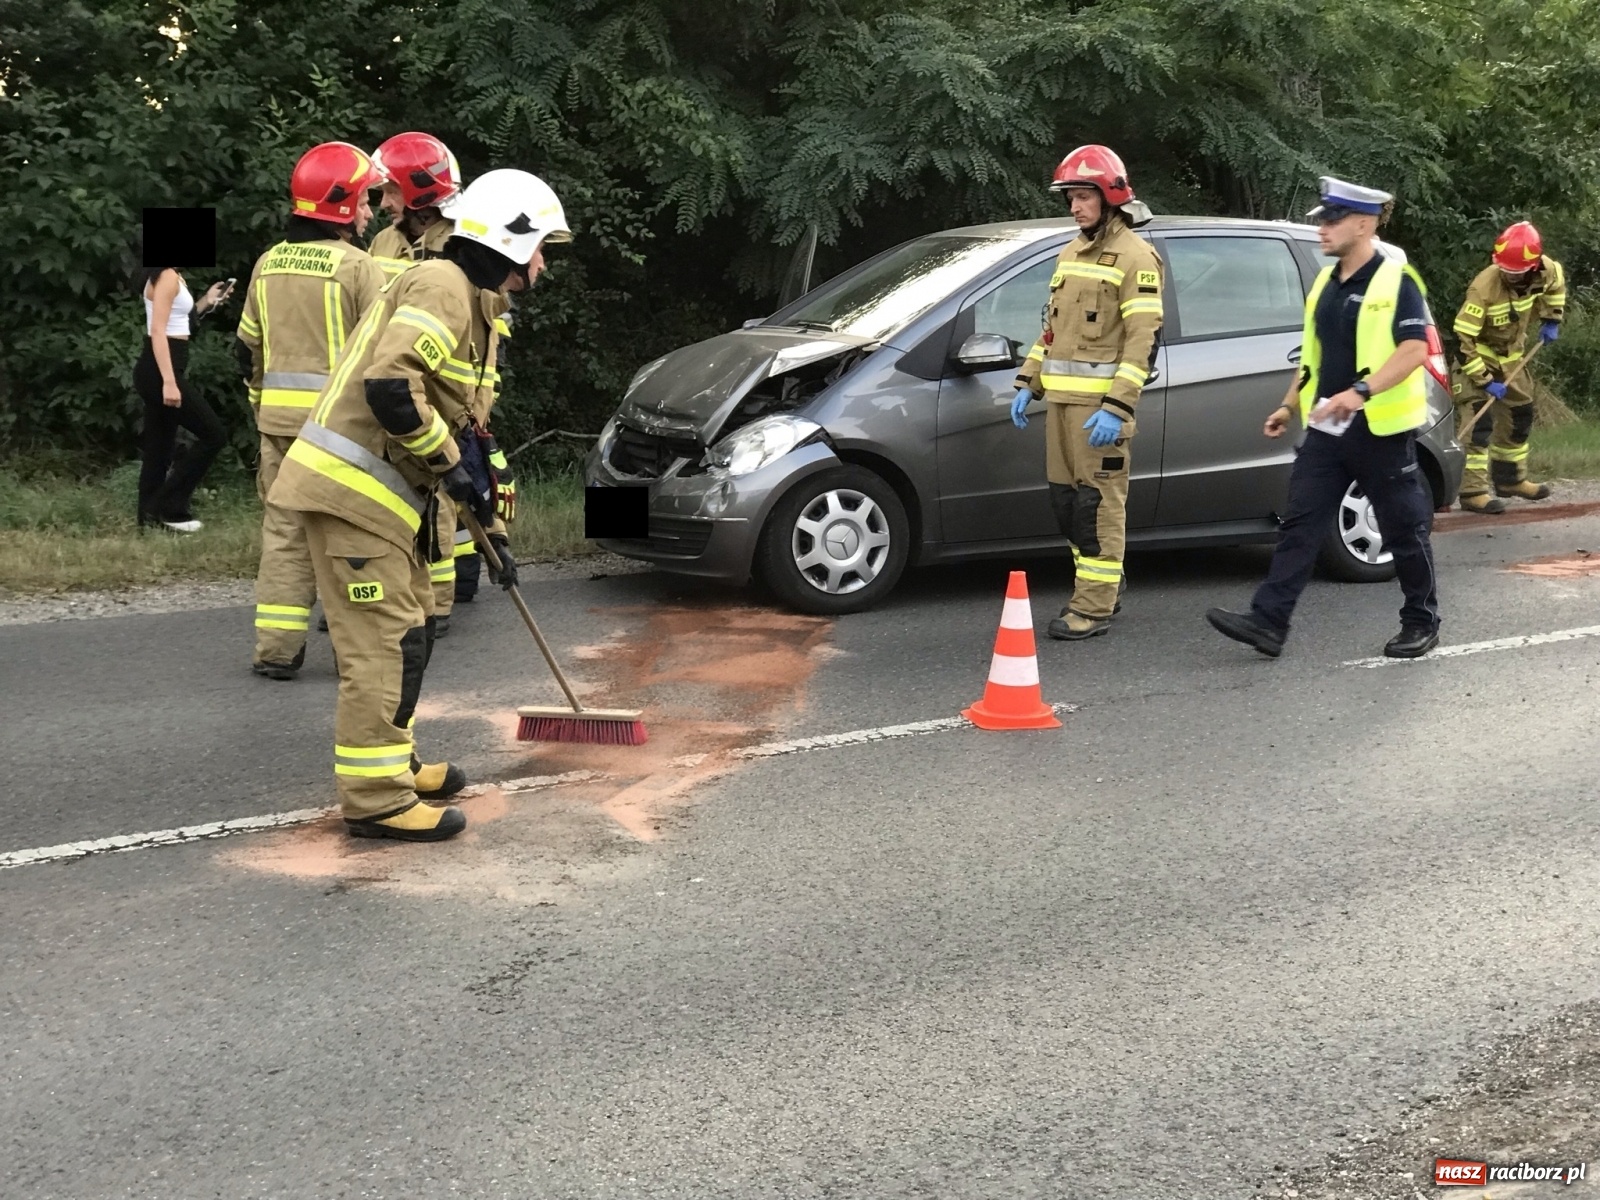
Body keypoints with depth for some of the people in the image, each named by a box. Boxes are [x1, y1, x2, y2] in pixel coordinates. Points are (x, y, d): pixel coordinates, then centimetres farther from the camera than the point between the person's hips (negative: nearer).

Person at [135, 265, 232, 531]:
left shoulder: (171, 277, 16)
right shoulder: (167, 277, -14)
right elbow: (158, 331, -20)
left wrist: (207, 302, 16)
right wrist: (169, 381, -26)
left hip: (157, 372, 10)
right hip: (159, 372, -10)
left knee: (160, 450, 11)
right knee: (214, 435, -5)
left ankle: (149, 518, 14)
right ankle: (170, 507, -3)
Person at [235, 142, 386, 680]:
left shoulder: (268, 264, 11)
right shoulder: (356, 266, -9)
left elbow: (247, 349, 18)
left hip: (278, 417, 6)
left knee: (283, 527, 9)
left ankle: (276, 648, 8)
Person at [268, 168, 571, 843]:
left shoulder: (473, 306, 20)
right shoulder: (443, 287, -13)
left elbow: (454, 416, 24)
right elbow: (390, 384, -28)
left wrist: (491, 530, 23)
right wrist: (449, 464, -17)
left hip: (380, 491, 11)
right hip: (352, 486, -11)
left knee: (409, 631, 19)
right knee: (384, 645, -8)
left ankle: (393, 762, 32)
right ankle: (375, 800, -2)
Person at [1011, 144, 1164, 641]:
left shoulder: (1135, 257, -8)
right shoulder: (1071, 252, 18)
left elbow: (1141, 338, -15)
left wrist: (1116, 407, -21)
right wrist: (1029, 381, 14)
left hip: (1100, 403, -8)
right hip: (1061, 397, 8)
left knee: (1099, 501, -6)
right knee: (1065, 497, 11)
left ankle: (1094, 607, -3)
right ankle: (1104, 584, 25)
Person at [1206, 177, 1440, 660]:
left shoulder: (1397, 281, -11)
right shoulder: (1325, 284, 13)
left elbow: (1415, 349, -21)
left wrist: (1360, 392, -31)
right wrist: (1290, 405, 18)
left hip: (1381, 430, -7)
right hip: (1326, 429, 7)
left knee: (1403, 530, 5)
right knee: (1299, 525, 0)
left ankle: (1421, 623, 20)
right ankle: (1268, 621, -2)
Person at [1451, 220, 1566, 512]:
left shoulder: (1544, 270, -15)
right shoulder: (1484, 288, -33)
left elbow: (1557, 283, 14)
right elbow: (1463, 340, -30)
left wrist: (1551, 319, 4)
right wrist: (1485, 381, -29)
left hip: (1509, 357, 7)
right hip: (1478, 357, -7)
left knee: (1520, 416, 16)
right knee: (1480, 423, -17)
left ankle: (1511, 479, 33)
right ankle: (1473, 491, -17)